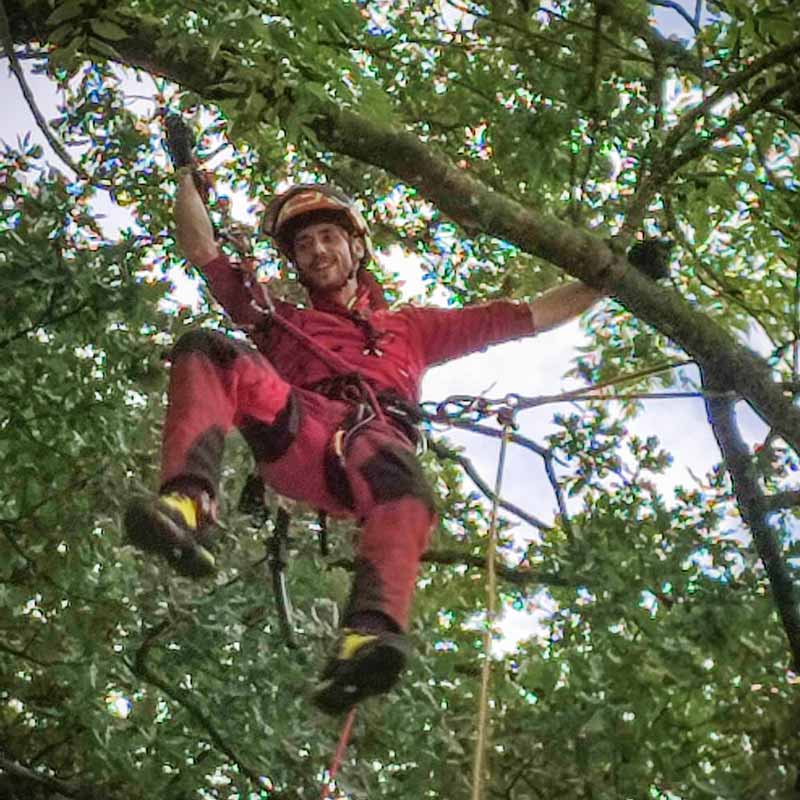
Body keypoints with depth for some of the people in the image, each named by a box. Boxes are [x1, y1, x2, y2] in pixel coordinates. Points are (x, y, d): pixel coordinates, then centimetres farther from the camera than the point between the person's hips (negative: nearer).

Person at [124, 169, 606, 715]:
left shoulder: (410, 326, 41)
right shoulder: (281, 320, 42)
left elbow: (530, 317, 38)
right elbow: (201, 249, 38)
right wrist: (187, 174, 35)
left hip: (374, 437, -1)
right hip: (293, 433, 1)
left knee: (401, 484, -40)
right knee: (208, 351, -26)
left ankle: (368, 636, -66)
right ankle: (189, 505, -51)